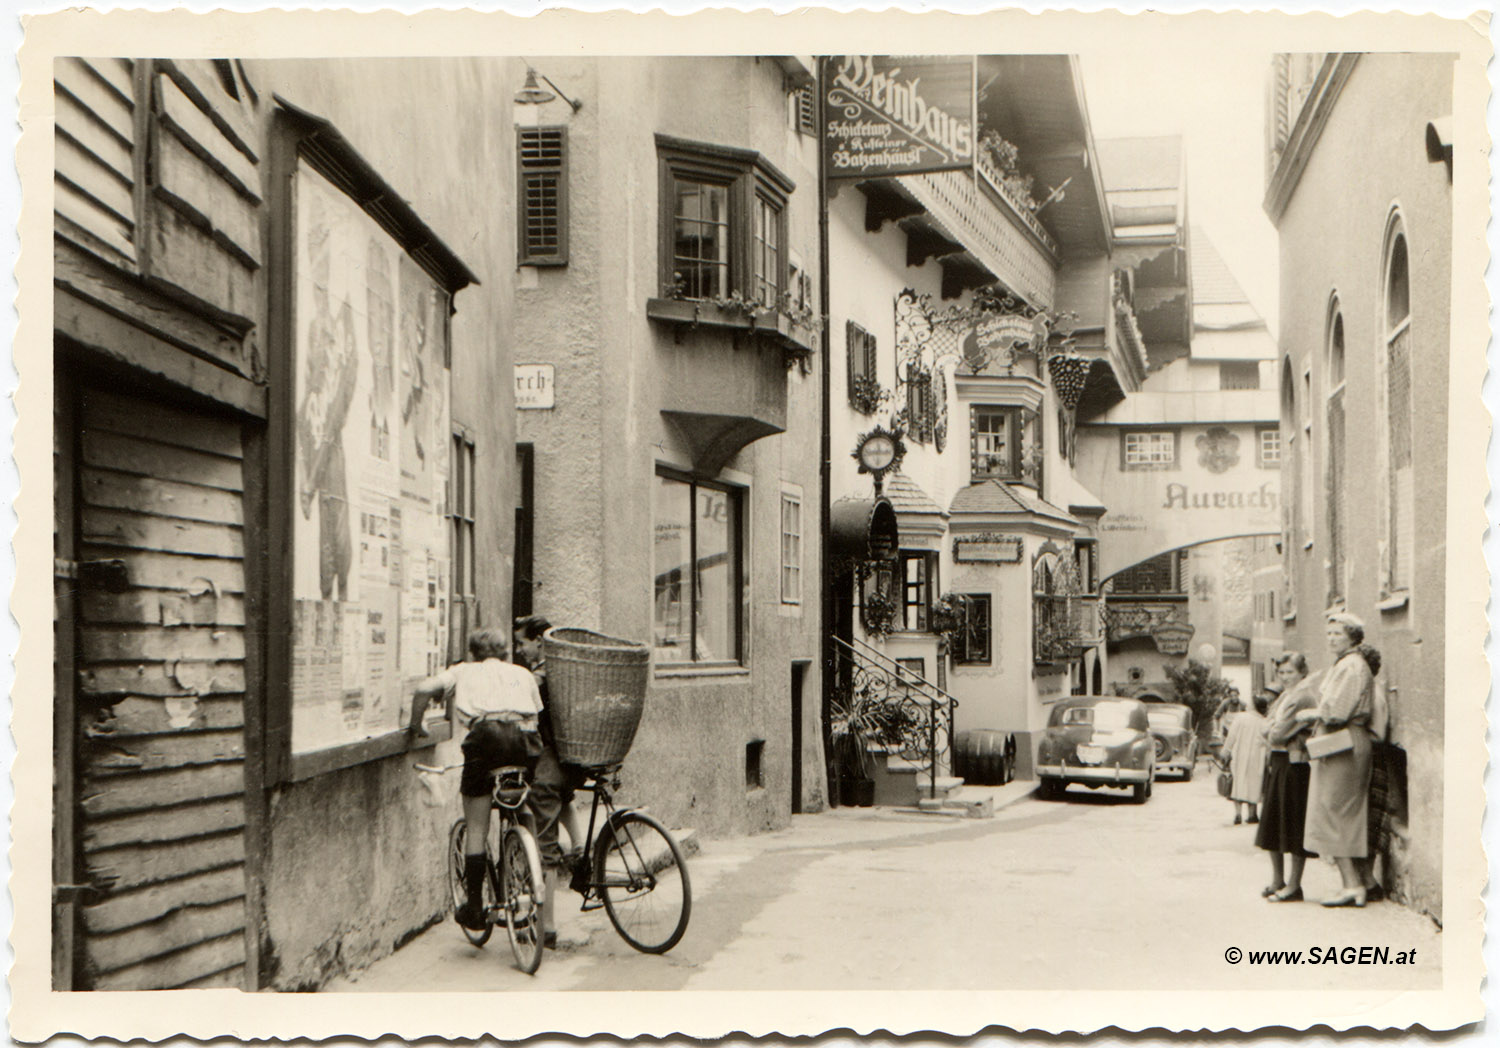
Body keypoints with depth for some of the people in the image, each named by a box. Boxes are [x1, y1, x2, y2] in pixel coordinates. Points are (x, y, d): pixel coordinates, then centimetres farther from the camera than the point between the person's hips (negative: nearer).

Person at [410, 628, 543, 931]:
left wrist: (416, 725, 23)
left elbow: (424, 689, 9)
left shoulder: (464, 671, 26)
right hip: (524, 738, 2)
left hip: (485, 735, -2)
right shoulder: (522, 673, 32)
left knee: (475, 829, 9)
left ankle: (474, 905, 8)